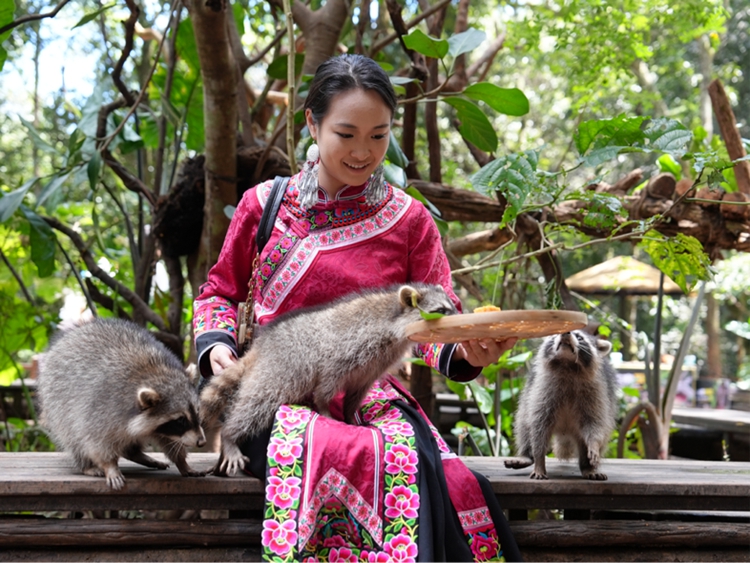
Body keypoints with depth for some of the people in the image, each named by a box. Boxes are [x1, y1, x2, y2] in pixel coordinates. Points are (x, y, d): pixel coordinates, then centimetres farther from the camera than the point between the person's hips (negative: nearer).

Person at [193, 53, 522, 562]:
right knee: (322, 452, -37)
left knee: (411, 460, -35)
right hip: (282, 395, -1)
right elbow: (220, 292, 19)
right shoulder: (264, 205, 8)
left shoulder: (409, 220, 9)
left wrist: (466, 351, -21)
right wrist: (216, 343, -2)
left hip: (375, 395, 1)